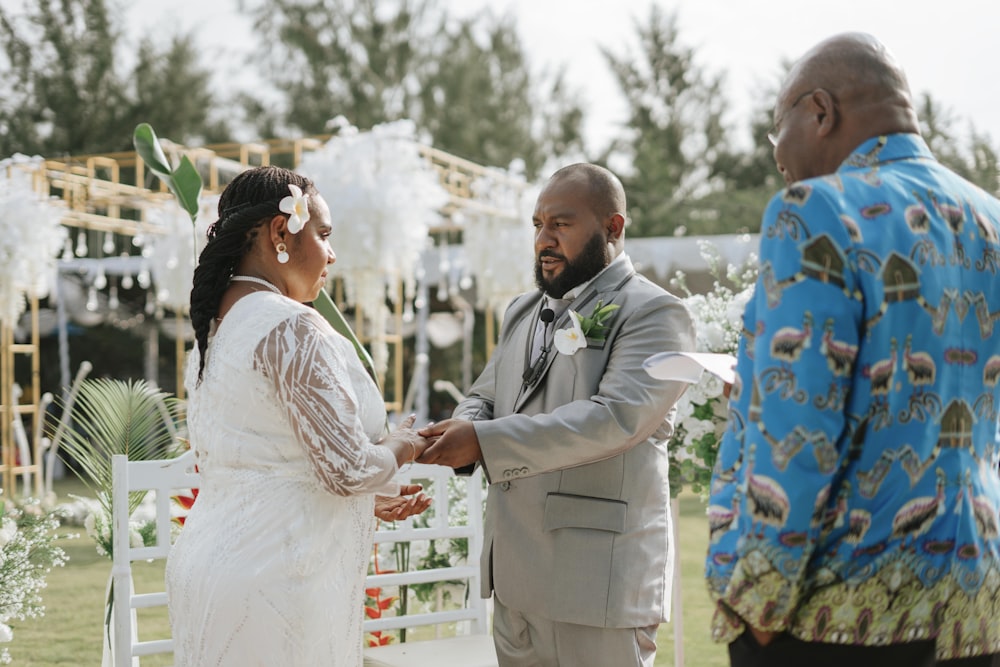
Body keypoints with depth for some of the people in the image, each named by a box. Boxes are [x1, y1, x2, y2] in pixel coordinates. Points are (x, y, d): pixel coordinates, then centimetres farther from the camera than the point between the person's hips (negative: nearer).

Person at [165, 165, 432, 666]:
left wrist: (372, 496, 20)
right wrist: (403, 446, 2)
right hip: (273, 581, -9)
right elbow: (348, 469, -19)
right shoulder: (292, 328, -16)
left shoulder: (211, 329, 12)